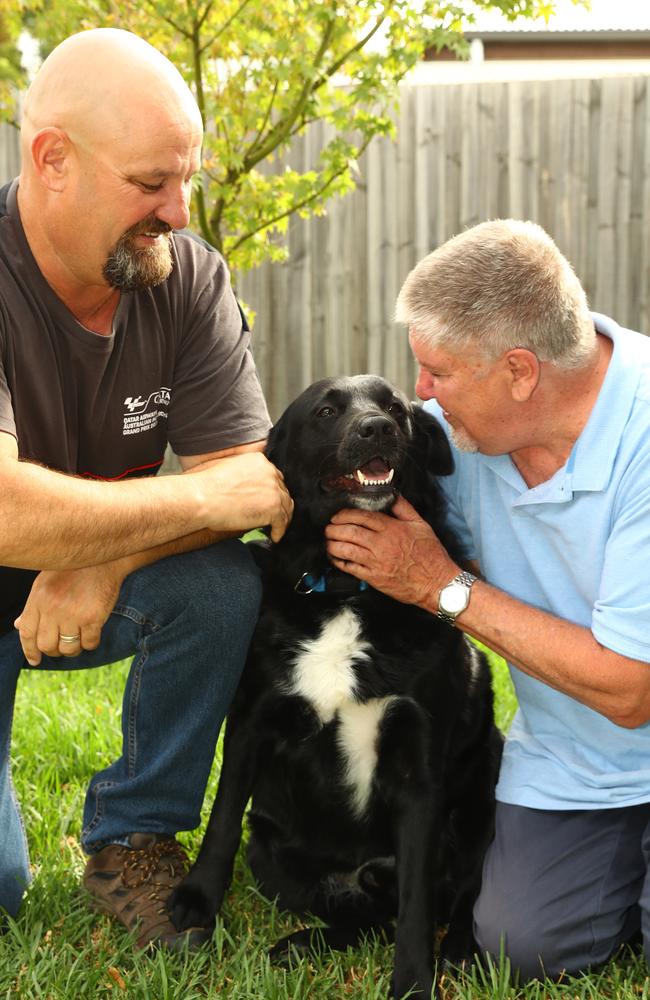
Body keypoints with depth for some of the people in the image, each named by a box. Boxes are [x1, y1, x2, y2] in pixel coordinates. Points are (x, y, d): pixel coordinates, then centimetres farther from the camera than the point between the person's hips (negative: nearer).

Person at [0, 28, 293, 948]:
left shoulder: (189, 276, -13)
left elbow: (248, 474, -14)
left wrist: (105, 560, -30)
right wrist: (206, 497, -31)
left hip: (96, 589, 4)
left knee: (224, 585, -26)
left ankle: (132, 838, -4)